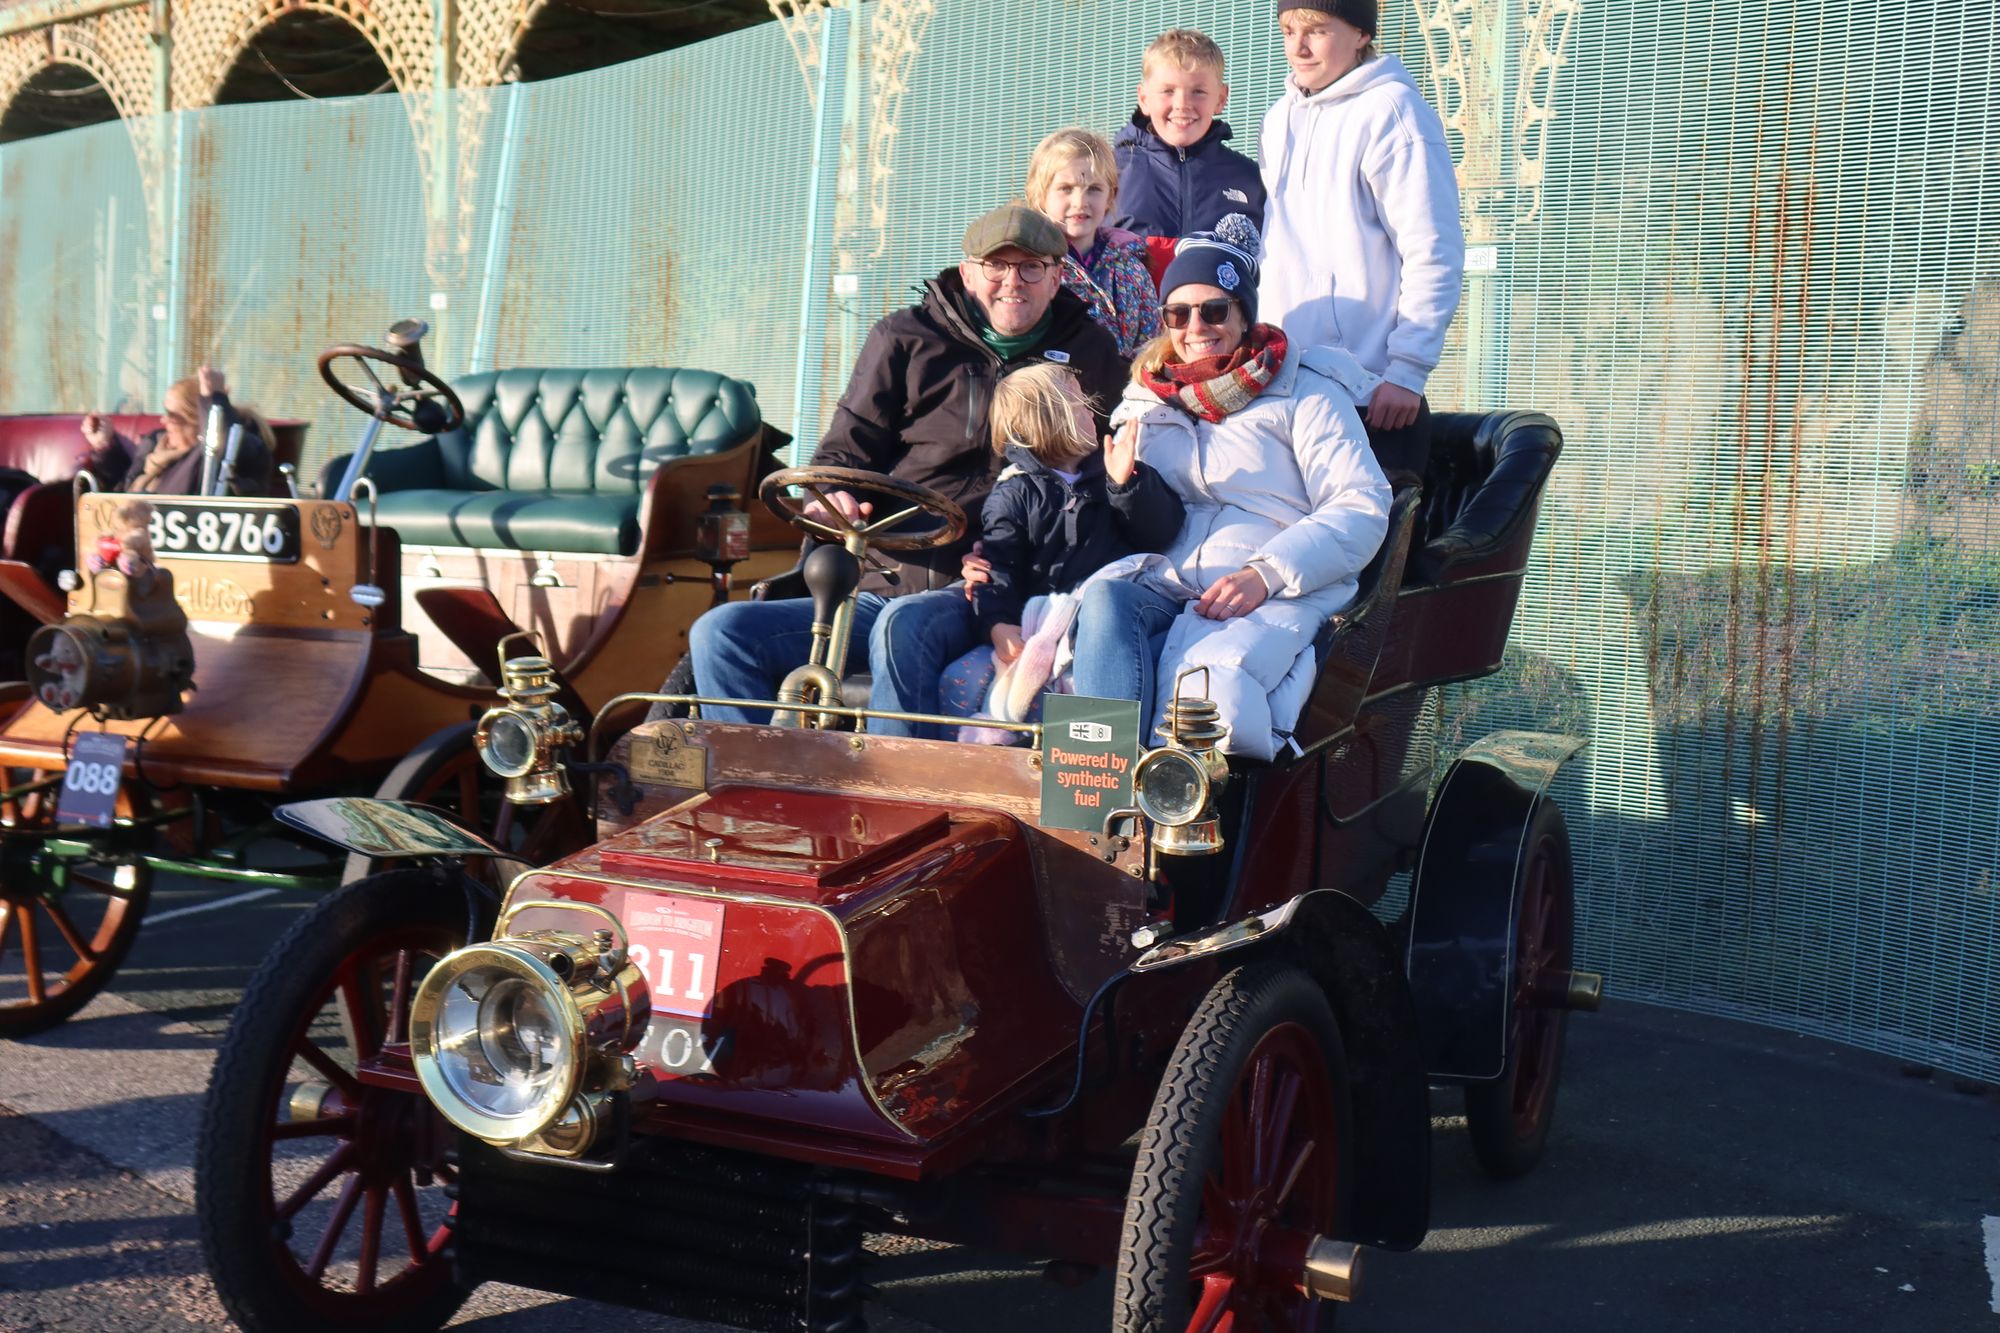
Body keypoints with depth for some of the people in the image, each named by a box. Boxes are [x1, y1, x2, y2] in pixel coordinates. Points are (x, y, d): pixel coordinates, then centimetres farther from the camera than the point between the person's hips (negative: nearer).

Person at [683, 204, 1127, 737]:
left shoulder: (1089, 352, 12)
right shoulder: (905, 339, 11)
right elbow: (843, 449, 12)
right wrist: (837, 498, -14)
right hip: (878, 584, 3)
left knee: (904, 625, -38)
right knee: (719, 633, -16)